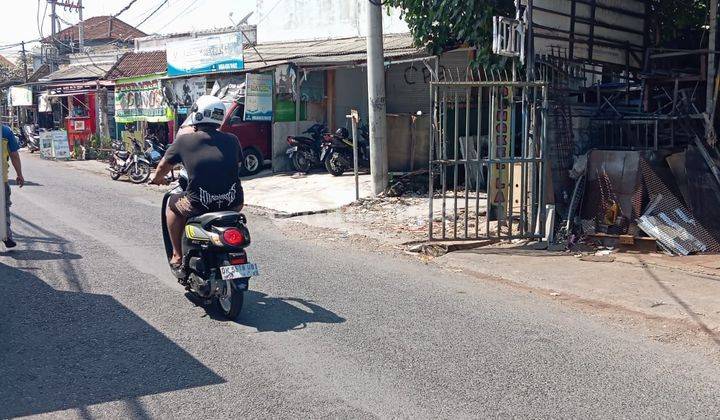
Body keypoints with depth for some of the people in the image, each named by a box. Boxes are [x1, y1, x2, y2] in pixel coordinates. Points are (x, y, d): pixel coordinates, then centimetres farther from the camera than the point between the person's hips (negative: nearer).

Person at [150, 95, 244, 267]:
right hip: (233, 204, 2)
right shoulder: (232, 140, 8)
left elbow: (163, 166, 18)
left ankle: (177, 256, 28)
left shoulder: (184, 140, 3)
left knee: (172, 205, 28)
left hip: (199, 205, -2)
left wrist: (156, 179, 40)